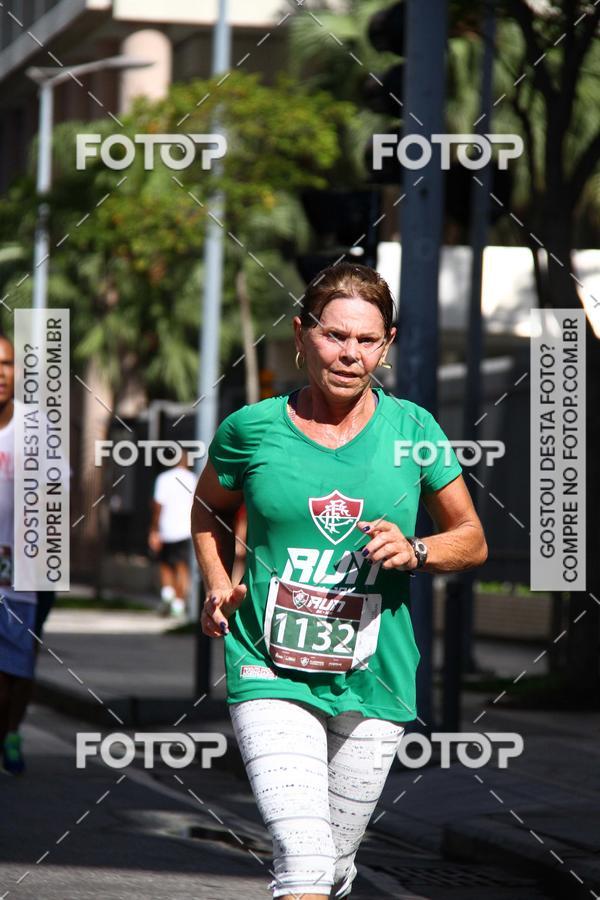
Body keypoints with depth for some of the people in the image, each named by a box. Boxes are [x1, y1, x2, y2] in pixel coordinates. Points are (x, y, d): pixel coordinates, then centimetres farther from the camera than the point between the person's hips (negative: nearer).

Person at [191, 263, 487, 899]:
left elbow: (472, 539, 10)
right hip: (271, 674, -2)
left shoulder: (411, 429, 1)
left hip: (374, 685, 2)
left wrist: (415, 552, -10)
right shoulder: (252, 429, -1)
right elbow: (210, 511, 20)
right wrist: (217, 586, 3)